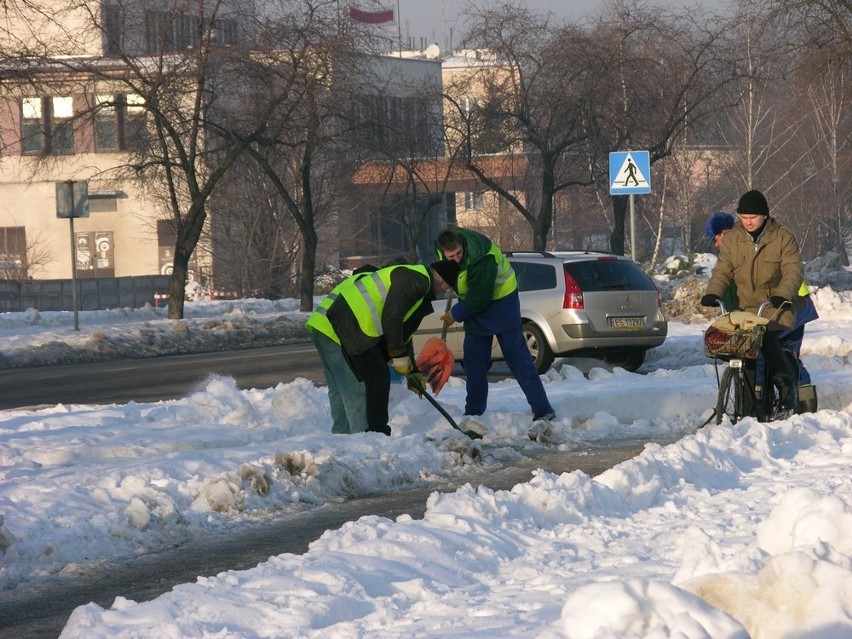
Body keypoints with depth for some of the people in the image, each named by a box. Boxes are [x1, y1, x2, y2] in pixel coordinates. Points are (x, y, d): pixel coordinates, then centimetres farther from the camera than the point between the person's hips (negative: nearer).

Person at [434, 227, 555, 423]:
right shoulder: (442, 248, -12)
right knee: (473, 359, 7)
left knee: (516, 354, -11)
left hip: (500, 299, -7)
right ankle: (473, 412, 16)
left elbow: (479, 298, -28)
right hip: (475, 304, 7)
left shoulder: (480, 260, -36)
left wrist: (456, 315, -16)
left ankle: (543, 409, -12)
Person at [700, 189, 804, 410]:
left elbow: (794, 270, -6)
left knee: (768, 339, -27)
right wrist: (713, 293, -13)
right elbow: (722, 271, 7)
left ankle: (786, 385, -11)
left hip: (777, 307, -3)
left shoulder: (782, 237, 0)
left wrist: (783, 294, -23)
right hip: (746, 308, 3)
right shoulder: (731, 240, 8)